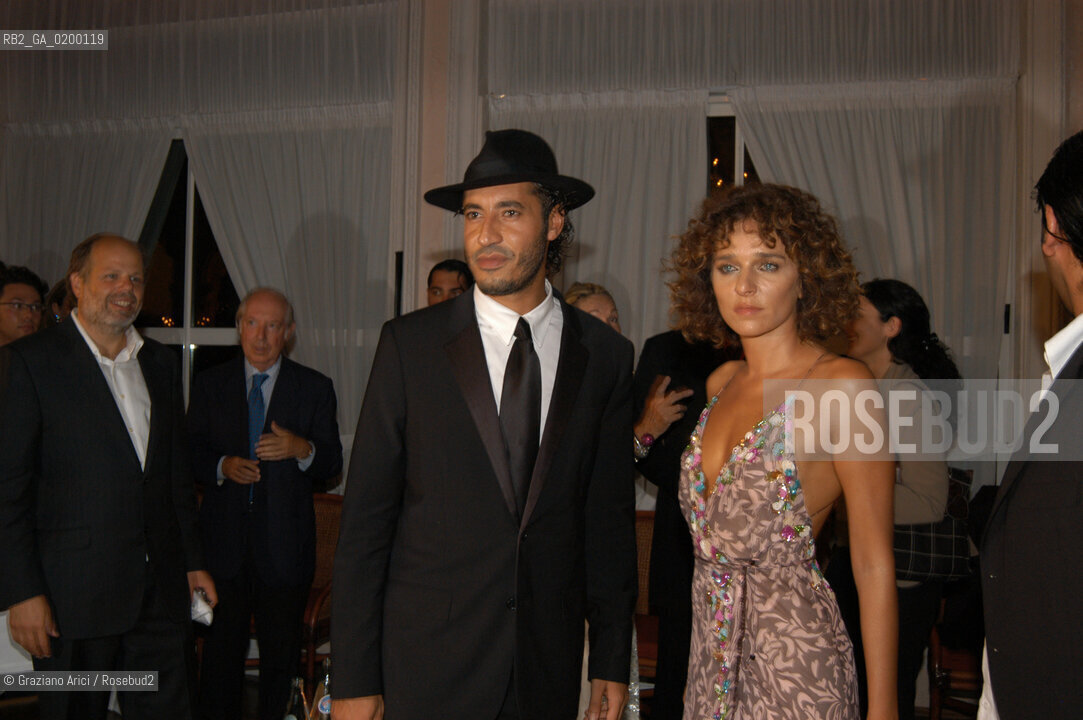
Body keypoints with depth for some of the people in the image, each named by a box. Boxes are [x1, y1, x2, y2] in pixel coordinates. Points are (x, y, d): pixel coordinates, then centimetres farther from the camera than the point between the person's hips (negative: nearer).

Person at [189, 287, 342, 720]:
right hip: (223, 541, 1)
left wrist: (302, 449, -18)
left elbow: (332, 464, 3)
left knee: (281, 652, 5)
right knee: (221, 648, 5)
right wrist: (222, 467, -12)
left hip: (284, 546, -1)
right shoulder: (210, 384, 9)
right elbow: (192, 454, 9)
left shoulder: (315, 389, 5)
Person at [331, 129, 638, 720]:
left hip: (549, 670, 2)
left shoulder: (605, 355, 1)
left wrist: (611, 661, 5)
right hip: (426, 666, -2)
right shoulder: (409, 344, -5)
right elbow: (365, 517, -5)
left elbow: (609, 516, 5)